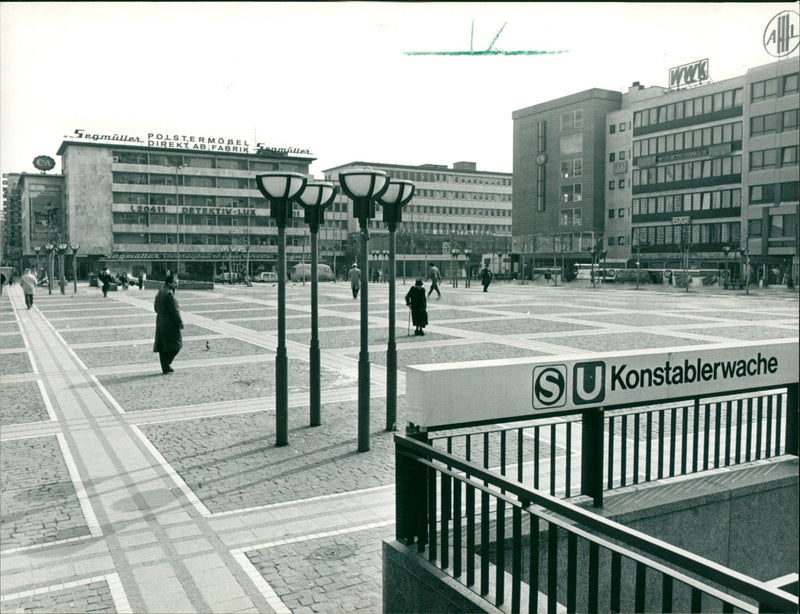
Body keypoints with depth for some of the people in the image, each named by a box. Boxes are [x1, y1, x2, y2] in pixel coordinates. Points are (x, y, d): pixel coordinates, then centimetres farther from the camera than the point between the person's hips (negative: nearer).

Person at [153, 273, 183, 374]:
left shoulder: (159, 292, 11)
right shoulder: (169, 294, -18)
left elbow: (155, 308, 18)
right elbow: (174, 310, -18)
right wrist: (180, 322, -13)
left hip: (160, 323, 9)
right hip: (170, 324, -9)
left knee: (162, 347, 11)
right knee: (176, 344, 3)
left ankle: (165, 367, 15)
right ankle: (167, 364, -2)